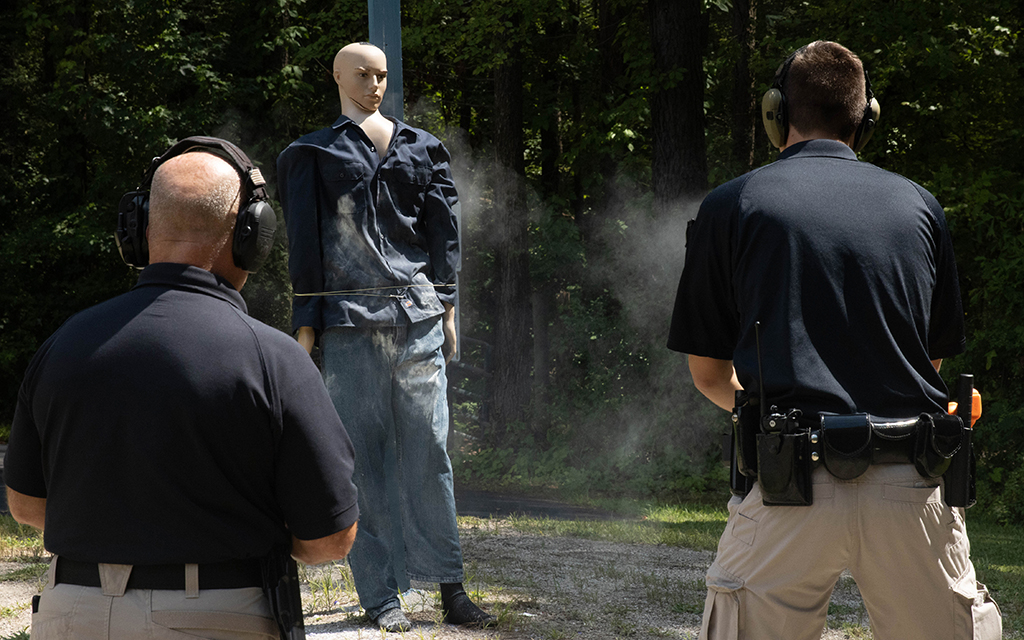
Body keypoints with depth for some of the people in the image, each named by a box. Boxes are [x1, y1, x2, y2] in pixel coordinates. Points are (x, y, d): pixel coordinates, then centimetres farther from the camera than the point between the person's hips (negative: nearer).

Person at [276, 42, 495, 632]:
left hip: (419, 317, 2)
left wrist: (445, 304, 8)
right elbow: (305, 243, 5)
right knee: (361, 457, -2)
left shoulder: (420, 149, 16)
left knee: (429, 453, 0)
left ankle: (450, 588, 3)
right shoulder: (315, 155, 9)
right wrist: (306, 323, 0)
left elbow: (444, 227, 15)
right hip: (349, 322, -2)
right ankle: (380, 595, 1)